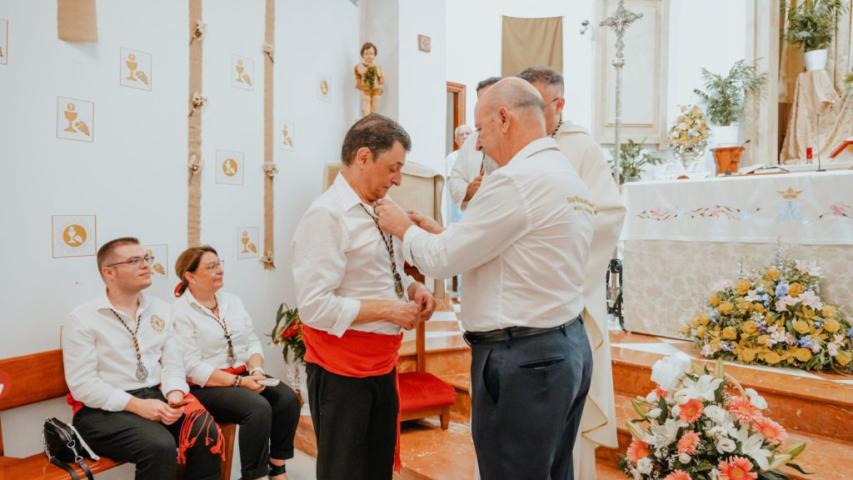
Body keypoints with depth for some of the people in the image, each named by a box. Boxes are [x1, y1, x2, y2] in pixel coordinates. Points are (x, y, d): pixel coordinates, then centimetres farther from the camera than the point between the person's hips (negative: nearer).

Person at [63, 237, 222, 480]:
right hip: (105, 410, -4)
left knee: (207, 432, -23)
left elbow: (172, 362, 8)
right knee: (160, 445, -31)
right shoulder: (82, 318, -4)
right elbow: (82, 384, -11)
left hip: (157, 397, 5)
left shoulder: (160, 309, 12)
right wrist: (137, 405, -19)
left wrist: (174, 394, -13)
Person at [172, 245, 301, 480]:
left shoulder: (232, 301, 12)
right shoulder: (179, 313, -9)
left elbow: (253, 342, 9)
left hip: (243, 376, 6)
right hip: (205, 386, -6)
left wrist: (256, 370, -11)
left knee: (287, 398, -17)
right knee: (259, 407, -30)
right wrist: (239, 382, -22)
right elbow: (192, 367, -17)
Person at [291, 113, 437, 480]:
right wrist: (386, 309, -22)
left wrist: (413, 288, -2)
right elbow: (314, 306, -26)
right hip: (341, 369, -8)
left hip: (382, 362, 8)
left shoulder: (376, 212, 7)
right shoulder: (327, 215, -20)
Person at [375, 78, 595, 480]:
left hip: (522, 358, -9)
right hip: (568, 347, 10)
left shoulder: (516, 179, -18)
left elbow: (441, 260, -14)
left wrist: (404, 228, 5)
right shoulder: (568, 176, 12)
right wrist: (441, 233, 14)